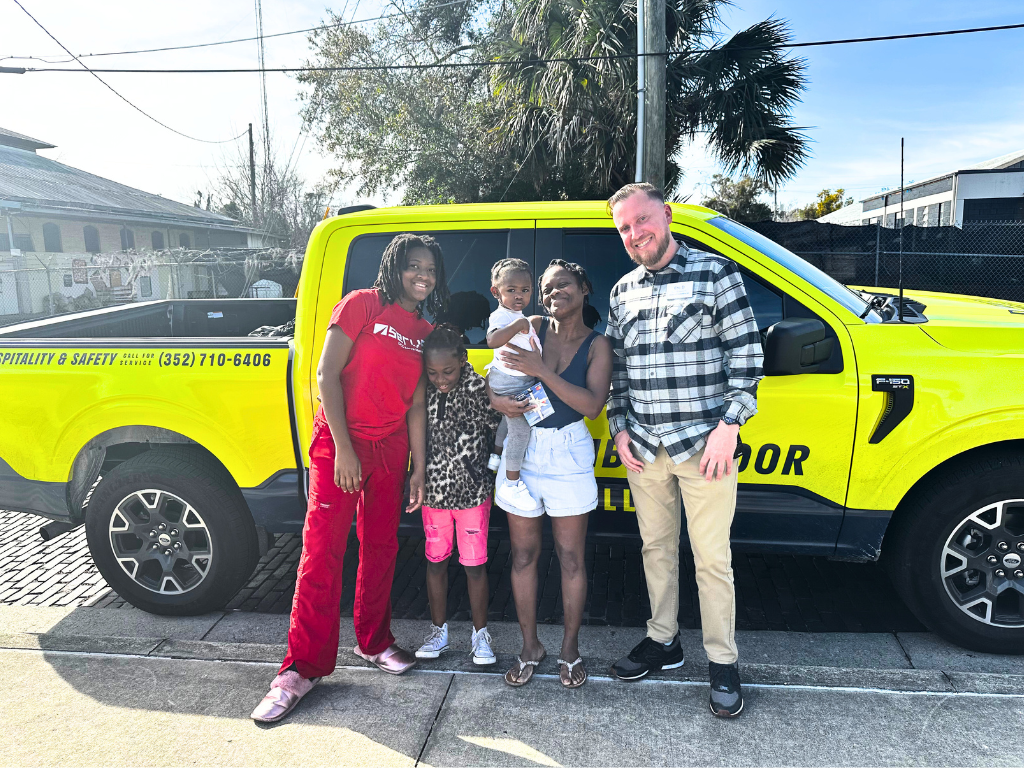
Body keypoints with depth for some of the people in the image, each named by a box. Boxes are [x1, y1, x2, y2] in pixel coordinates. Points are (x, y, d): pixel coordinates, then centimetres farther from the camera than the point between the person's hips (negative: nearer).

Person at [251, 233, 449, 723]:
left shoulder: (425, 332, 10)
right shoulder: (362, 305, -6)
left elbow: (416, 404, 9)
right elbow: (327, 374, -11)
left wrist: (419, 468, 5)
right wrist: (343, 448, -16)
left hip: (389, 450, 6)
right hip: (339, 443, -5)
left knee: (380, 548, 14)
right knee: (323, 551, -6)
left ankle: (373, 641, 32)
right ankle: (303, 668, 3)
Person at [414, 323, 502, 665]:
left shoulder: (479, 390, -15)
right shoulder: (423, 393, -7)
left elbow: (500, 430, -16)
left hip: (472, 493, -3)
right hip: (434, 492, 3)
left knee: (475, 566, 7)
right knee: (435, 562, 13)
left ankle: (480, 633, 25)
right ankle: (439, 630, 31)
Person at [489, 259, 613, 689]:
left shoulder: (596, 345, -2)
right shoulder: (529, 329, 3)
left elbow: (593, 404, -16)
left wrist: (540, 371, -23)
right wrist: (496, 400, -18)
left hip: (569, 455, -2)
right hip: (522, 451, 2)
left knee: (570, 557, 7)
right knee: (523, 554, 9)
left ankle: (570, 649, 24)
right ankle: (530, 647, 26)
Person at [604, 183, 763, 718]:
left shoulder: (715, 273, -3)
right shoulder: (622, 291, 11)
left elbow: (746, 354, -6)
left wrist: (729, 425, -13)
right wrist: (619, 429, 7)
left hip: (704, 446, -5)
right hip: (643, 449, 5)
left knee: (712, 557, 2)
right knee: (656, 547, 16)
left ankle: (723, 663, 19)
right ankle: (663, 641, 33)